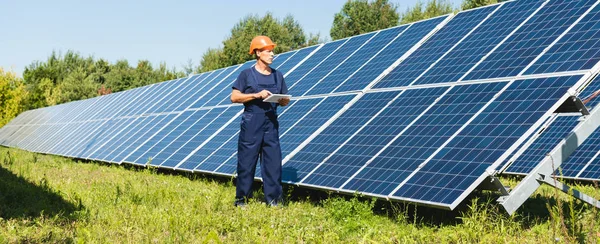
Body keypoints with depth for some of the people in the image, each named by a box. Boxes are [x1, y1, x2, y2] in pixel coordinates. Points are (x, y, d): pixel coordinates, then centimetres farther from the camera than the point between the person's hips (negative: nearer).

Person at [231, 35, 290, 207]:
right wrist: (257, 95, -17)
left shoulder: (277, 75, 12)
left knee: (273, 161, 2)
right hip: (251, 123, -4)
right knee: (246, 161, 0)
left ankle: (273, 198, 8)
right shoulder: (247, 74, -1)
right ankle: (241, 198, 10)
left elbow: (285, 101, 17)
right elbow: (234, 97, -6)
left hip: (271, 123, 4)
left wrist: (282, 100, -8)